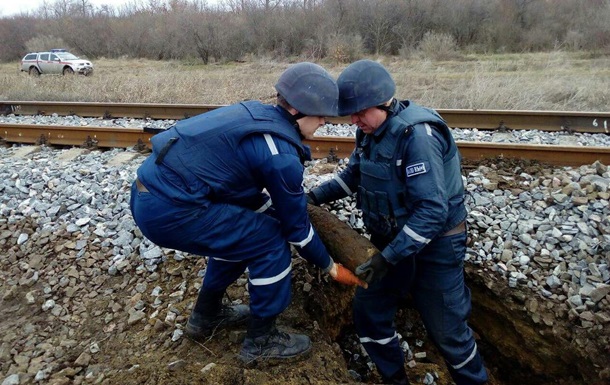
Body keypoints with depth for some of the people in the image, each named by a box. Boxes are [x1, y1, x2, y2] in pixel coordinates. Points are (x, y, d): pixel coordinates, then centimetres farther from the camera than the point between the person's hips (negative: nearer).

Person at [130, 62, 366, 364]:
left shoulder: (258, 114, 10)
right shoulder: (280, 155, -15)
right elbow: (296, 226, -3)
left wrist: (276, 211, 28)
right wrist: (330, 267, 12)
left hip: (149, 190, 9)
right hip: (170, 210, -9)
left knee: (240, 230, 24)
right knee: (270, 240, 0)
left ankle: (206, 315, 40)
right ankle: (261, 340, 17)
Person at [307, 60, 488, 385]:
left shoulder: (417, 135, -27)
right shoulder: (371, 130, -2)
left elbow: (433, 210, -30)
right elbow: (354, 175, 13)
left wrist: (387, 258, -29)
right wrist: (315, 196, -1)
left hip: (434, 246, -7)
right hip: (393, 240, 8)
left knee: (446, 328, 8)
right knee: (368, 310, 10)